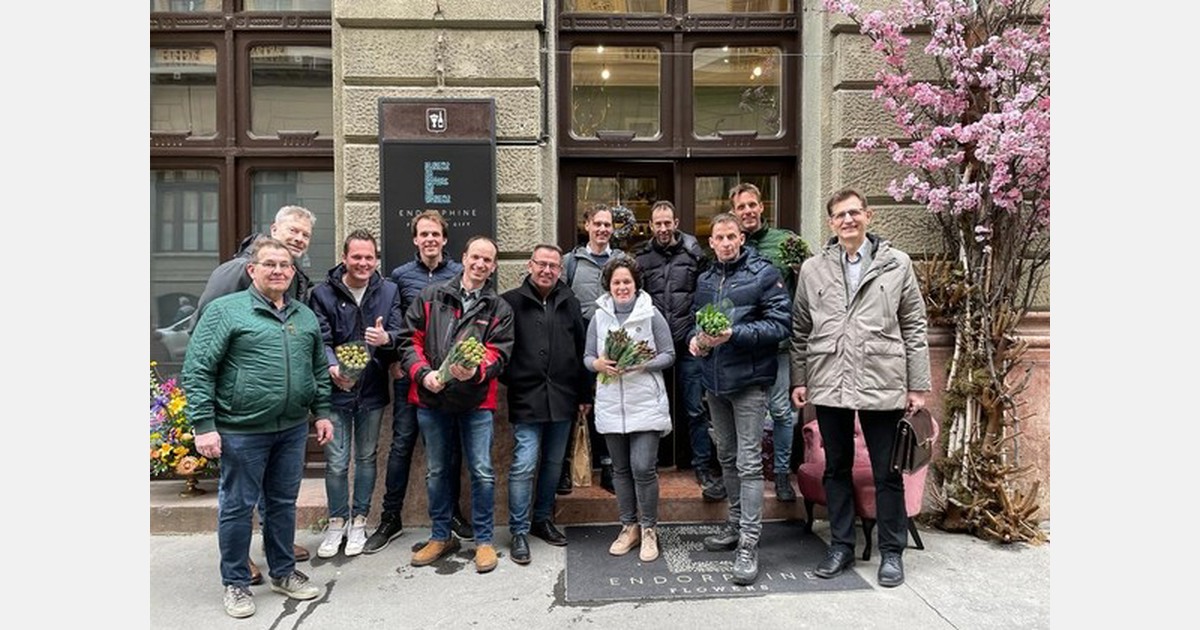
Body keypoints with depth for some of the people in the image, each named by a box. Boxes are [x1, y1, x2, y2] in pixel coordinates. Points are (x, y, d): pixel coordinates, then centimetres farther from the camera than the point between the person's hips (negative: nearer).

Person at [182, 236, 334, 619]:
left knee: (283, 503, 16)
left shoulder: (305, 316, 10)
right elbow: (197, 371, -9)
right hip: (242, 431, -5)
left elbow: (320, 370, 17)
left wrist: (321, 412, 10)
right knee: (237, 507, 8)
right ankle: (235, 583, 24)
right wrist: (204, 425, -13)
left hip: (292, 429, 5)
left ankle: (284, 572, 31)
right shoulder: (225, 310, -7)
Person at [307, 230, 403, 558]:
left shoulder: (388, 290, 2)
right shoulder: (323, 293, -4)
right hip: (336, 389, -2)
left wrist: (386, 338, -26)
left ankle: (359, 521, 30)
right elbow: (320, 340, -9)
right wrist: (333, 367, -28)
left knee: (366, 457, 14)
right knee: (336, 463, 6)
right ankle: (337, 522, 27)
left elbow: (400, 331, -2)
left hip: (372, 389, 2)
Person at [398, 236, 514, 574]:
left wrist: (476, 371, -26)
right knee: (437, 471, 14)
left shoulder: (499, 309, 4)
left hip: (476, 400, -1)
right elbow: (410, 339, 3)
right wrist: (423, 372, -13)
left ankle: (484, 540, 17)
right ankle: (441, 536, 31)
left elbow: (499, 352, -5)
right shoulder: (430, 296, 5)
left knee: (482, 471, 0)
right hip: (432, 398, 2)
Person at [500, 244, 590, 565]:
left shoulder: (570, 303, 9)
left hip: (563, 399, 4)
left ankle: (543, 519, 31)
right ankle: (518, 531, 9)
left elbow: (582, 350, 10)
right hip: (526, 399, -4)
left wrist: (585, 394, 9)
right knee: (524, 465, -5)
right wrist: (510, 381, -7)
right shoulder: (511, 302, -3)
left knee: (554, 463, 14)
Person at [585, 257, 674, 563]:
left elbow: (668, 355, -1)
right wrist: (598, 364, -12)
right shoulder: (599, 317, 7)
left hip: (646, 403, -3)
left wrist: (644, 364, -18)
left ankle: (648, 528, 12)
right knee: (621, 469, 12)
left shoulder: (651, 314, -2)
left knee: (643, 467, -7)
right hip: (611, 404, 3)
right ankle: (629, 526, 28)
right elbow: (587, 357, 10)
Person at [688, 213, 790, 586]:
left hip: (748, 380, -7)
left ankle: (748, 544, 1)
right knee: (726, 456, 17)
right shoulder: (705, 279, 13)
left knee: (748, 463, -5)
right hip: (713, 380, 7)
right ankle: (736, 524, 33)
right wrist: (696, 339, 2)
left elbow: (779, 324, -12)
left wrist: (734, 334, -21)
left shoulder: (763, 274, -6)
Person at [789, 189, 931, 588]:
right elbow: (800, 330, 9)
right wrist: (798, 379, 3)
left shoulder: (896, 264, 4)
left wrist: (918, 385, 1)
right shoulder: (812, 269, 7)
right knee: (836, 468, 13)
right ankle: (841, 546, 27)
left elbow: (914, 327, 4)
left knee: (887, 472, 8)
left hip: (881, 385, -2)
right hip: (829, 384, 2)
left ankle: (891, 552, 24)